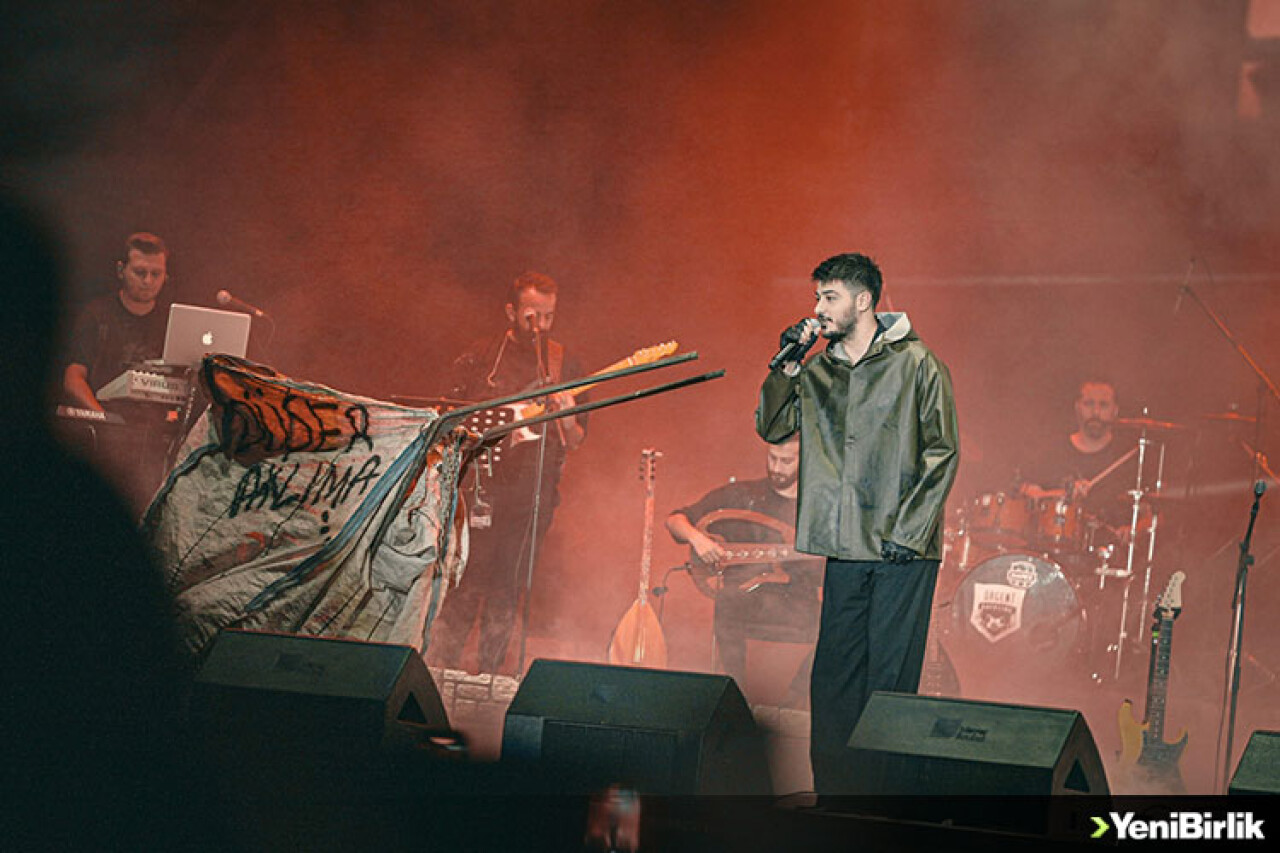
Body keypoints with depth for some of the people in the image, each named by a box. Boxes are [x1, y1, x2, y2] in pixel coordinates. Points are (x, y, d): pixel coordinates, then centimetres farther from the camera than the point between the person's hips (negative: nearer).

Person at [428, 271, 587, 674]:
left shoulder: (565, 365, 11)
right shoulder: (481, 357, 4)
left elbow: (575, 442, 13)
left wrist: (567, 420, -9)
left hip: (534, 494, 3)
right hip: (484, 486, -3)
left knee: (506, 592, 5)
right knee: (469, 585, -9)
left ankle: (487, 677, 12)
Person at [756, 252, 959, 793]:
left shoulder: (915, 364, -4)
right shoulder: (819, 371, 12)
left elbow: (942, 454, -4)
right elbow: (772, 427, 11)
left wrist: (908, 533, -10)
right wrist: (787, 367, -3)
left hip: (903, 551, -5)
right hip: (846, 547, 5)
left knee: (889, 680, -4)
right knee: (833, 677, 6)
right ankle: (831, 787, 13)